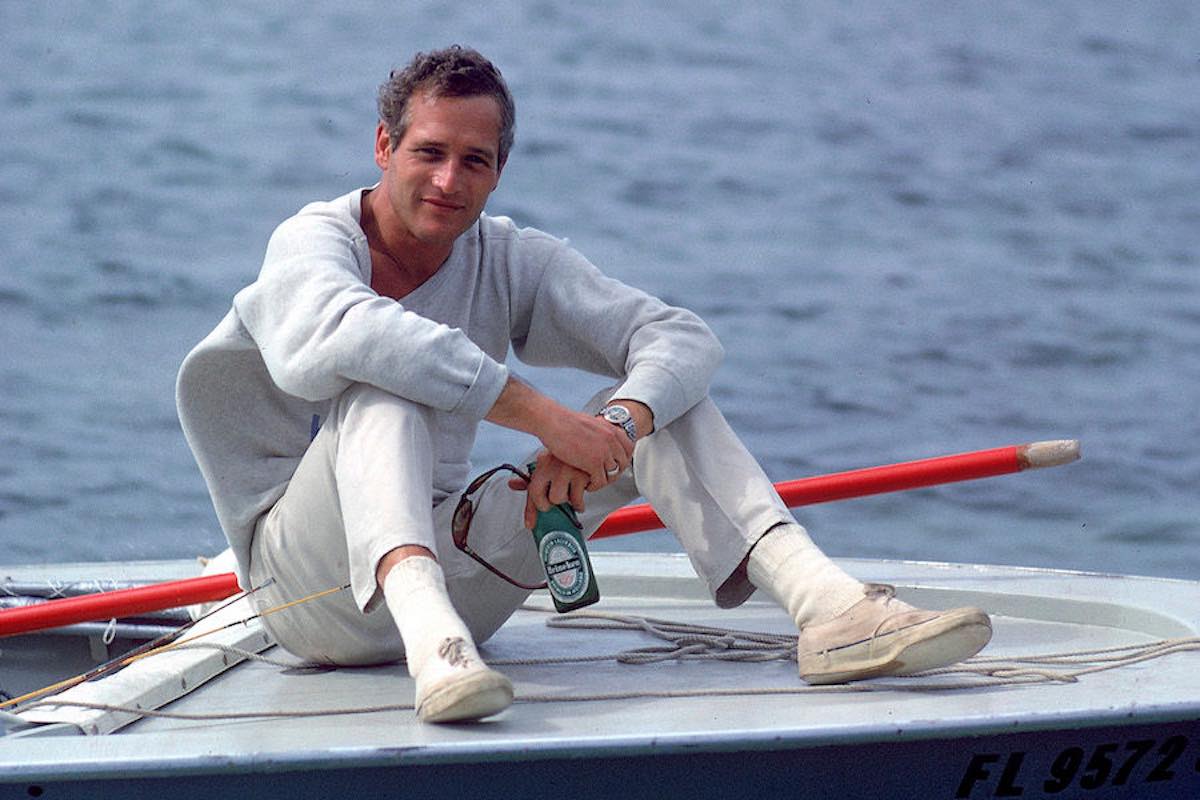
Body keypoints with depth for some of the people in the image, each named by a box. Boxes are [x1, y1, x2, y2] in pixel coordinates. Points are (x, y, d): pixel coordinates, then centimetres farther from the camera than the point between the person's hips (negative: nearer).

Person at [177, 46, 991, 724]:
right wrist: (542, 415, -39)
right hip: (311, 582, -5)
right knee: (383, 387, -32)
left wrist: (613, 427, -29)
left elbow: (685, 339, -7)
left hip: (451, 561, 5)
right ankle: (428, 636, -59)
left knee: (654, 400, -6)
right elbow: (347, 329, -37)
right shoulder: (316, 241, -11)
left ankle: (826, 605, -27)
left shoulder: (510, 259, 5)